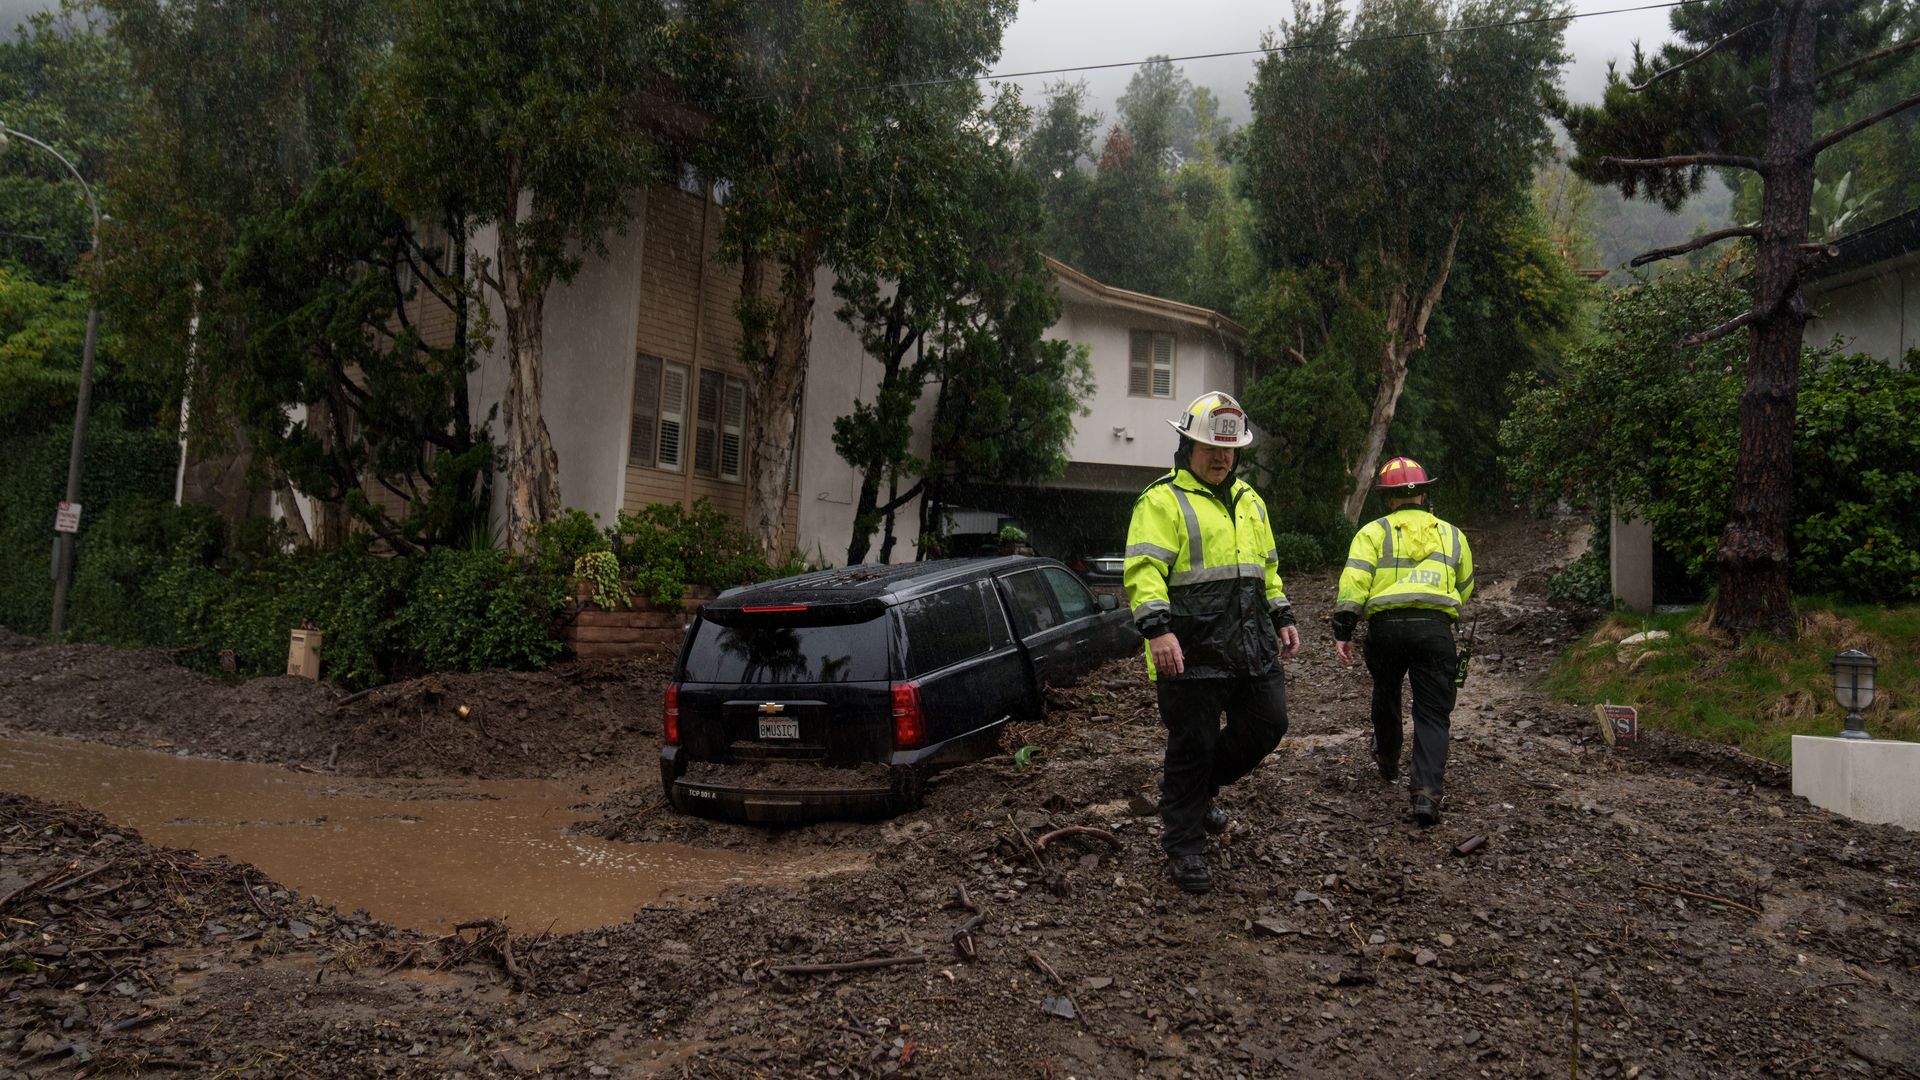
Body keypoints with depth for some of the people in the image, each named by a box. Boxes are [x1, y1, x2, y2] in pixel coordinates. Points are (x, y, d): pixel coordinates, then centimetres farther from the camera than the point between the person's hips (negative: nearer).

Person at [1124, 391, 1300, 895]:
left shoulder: (1248, 500, 18)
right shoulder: (1162, 501, -7)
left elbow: (1268, 566, 27)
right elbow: (1143, 570, -18)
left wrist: (1282, 617, 20)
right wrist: (1158, 628, -29)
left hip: (1251, 650, 7)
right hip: (1191, 652, -7)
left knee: (1266, 726, 13)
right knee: (1192, 748, 1)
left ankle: (1197, 788, 35)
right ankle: (1183, 848, 17)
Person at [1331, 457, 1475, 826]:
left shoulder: (1373, 532, 8)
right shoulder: (1451, 534, 18)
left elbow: (1354, 581, -5)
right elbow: (1465, 588, 27)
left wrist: (1342, 632, -5)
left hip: (1385, 626, 0)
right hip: (1435, 628, 0)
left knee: (1385, 694, 25)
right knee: (1432, 713, 3)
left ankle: (1388, 760, 46)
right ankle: (1427, 792, -13)